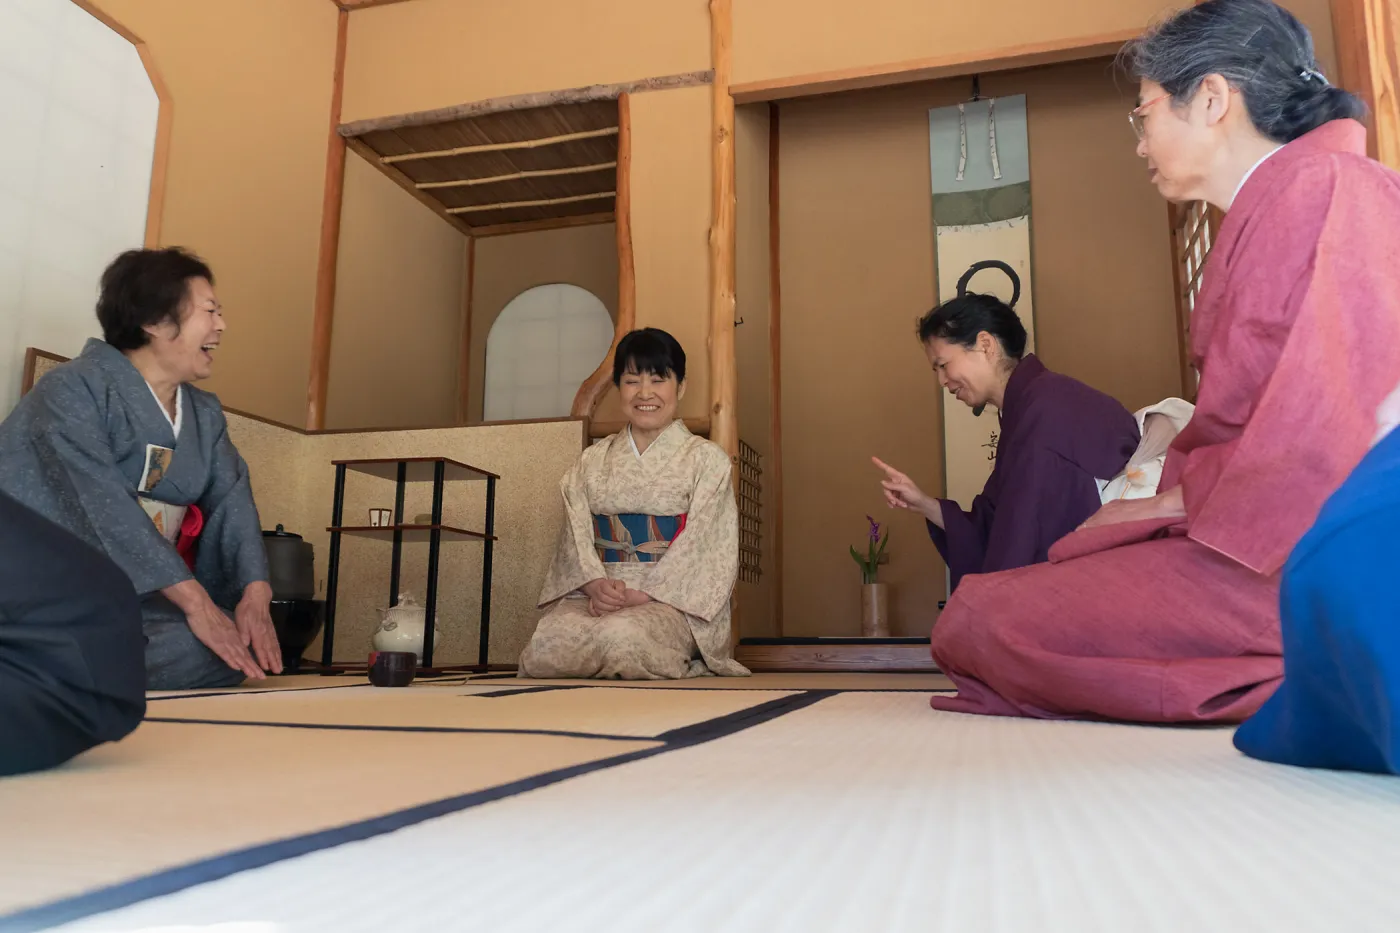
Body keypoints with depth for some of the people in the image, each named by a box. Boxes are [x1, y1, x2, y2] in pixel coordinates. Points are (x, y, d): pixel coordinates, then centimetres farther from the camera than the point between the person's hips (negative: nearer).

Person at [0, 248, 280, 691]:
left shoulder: (206, 415, 15)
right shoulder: (76, 389, -7)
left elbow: (233, 500, -1)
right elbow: (104, 504, -22)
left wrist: (255, 592, -21)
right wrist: (195, 601, -30)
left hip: (147, 604, 6)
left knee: (237, 648, -21)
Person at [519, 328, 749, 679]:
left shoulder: (706, 459, 5)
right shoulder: (592, 461, 18)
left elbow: (706, 551, -4)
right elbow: (576, 536, 7)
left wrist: (639, 596, -16)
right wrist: (596, 586, -14)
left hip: (672, 601, -3)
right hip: (595, 595, 3)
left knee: (622, 634, -36)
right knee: (547, 643, -28)